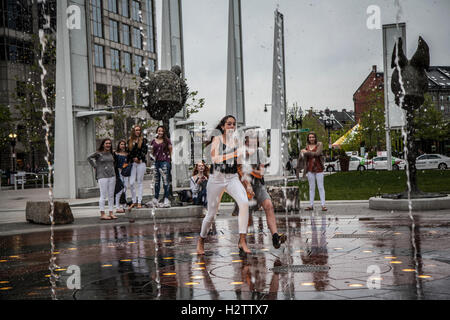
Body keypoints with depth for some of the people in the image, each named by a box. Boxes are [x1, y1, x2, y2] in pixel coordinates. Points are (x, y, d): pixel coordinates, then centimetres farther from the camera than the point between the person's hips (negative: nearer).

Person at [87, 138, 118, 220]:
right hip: (102, 176, -5)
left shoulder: (111, 153, 11)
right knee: (103, 196, -5)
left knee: (111, 195, 7)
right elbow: (89, 158, 4)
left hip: (112, 176, 5)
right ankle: (102, 214, -1)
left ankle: (111, 213, 12)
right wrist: (95, 166, 1)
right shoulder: (98, 153, -4)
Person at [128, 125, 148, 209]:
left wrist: (138, 158, -7)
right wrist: (134, 158, -4)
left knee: (140, 182, -2)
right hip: (133, 163, 3)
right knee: (131, 183, -5)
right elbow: (129, 152, 11)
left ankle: (139, 202, 1)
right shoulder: (130, 141, 14)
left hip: (141, 162, -2)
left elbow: (144, 151, 0)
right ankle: (134, 201, 6)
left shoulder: (143, 140, 6)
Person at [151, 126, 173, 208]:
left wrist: (169, 157, -2)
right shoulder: (154, 141, 14)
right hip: (156, 162, 4)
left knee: (165, 180, -9)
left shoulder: (166, 141, 4)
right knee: (156, 181, 9)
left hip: (164, 162, -4)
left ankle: (166, 199, -9)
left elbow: (170, 151, 7)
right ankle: (155, 199, 15)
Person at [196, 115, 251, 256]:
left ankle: (242, 241, -23)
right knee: (211, 214, 5)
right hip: (217, 178, -3)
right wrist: (235, 153, -25)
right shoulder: (217, 139, -3)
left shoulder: (236, 141, 11)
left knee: (244, 202, -25)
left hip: (232, 178, 3)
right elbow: (215, 158, -19)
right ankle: (201, 240, 31)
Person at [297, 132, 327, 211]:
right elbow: (305, 158, 13)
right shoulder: (307, 147, 9)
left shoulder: (319, 144, -2)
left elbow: (317, 153, -18)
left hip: (318, 168, -3)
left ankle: (323, 205, -1)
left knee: (320, 187, -2)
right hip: (310, 169, 3)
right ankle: (311, 205, 10)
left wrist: (307, 152, -9)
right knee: (311, 187, 7)